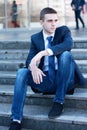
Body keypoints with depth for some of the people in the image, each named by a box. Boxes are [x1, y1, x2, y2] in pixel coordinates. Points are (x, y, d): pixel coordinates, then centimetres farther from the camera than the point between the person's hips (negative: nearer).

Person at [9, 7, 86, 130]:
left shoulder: (63, 31, 1)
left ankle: (59, 102, -21)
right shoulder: (35, 38, 8)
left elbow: (69, 44, -23)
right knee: (22, 72, -22)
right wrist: (33, 67, -29)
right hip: (45, 80, 2)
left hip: (64, 79, -2)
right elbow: (29, 60, -2)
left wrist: (42, 53, -33)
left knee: (66, 54, -28)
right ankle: (16, 120, -24)